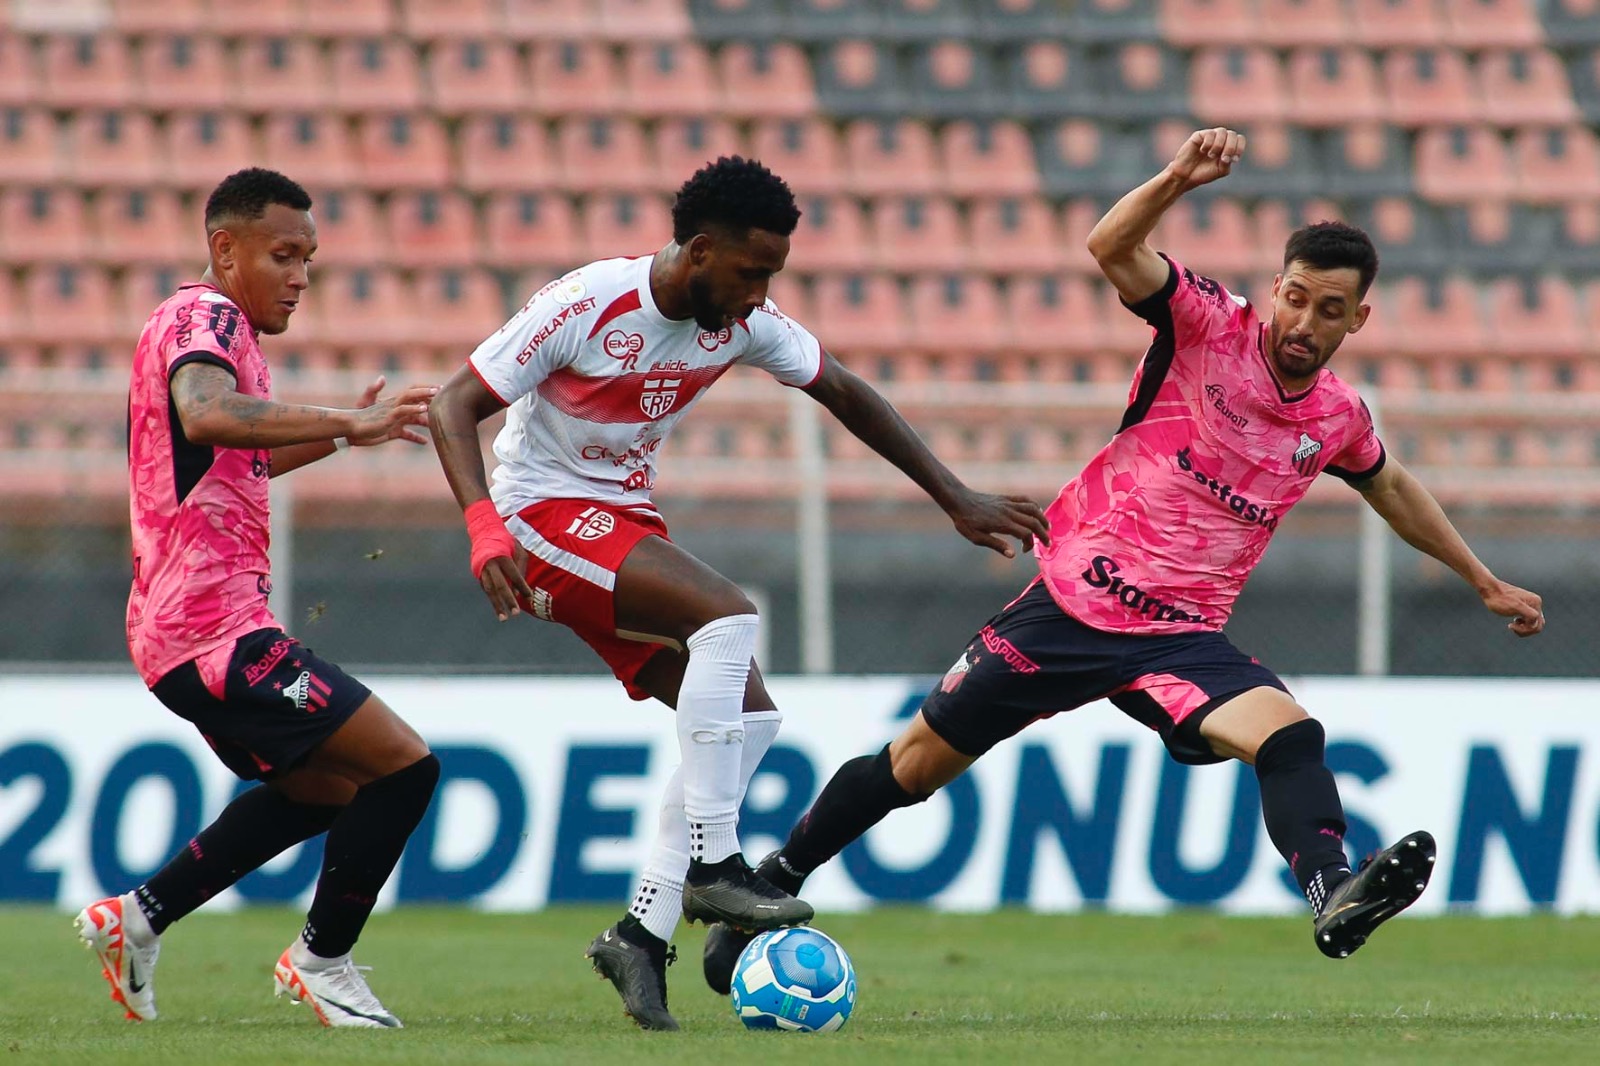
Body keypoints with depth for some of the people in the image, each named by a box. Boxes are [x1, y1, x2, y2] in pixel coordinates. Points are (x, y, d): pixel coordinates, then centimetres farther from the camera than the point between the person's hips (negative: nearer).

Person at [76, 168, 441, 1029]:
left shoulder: (208, 326, 21)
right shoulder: (205, 319, -11)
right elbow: (205, 415, -36)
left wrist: (341, 432, 28)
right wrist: (342, 423, -38)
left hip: (176, 631, 11)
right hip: (216, 630, -11)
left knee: (323, 788, 26)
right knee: (403, 765, -12)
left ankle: (136, 918, 23)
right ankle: (321, 962, 1)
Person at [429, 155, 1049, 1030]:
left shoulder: (744, 324, -2)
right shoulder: (586, 305, -21)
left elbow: (842, 392, 12)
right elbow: (454, 405, -18)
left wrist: (955, 500, 10)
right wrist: (485, 528, -33)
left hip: (625, 526, 8)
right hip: (546, 515, -8)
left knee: (749, 718, -5)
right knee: (729, 614, -29)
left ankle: (643, 933, -2)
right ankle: (711, 866, -26)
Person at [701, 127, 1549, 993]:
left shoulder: (1338, 419, 8)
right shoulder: (1210, 326, -7)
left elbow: (1391, 489, 30)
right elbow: (1112, 248, -22)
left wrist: (1484, 581, 36)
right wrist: (1178, 181, -40)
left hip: (1183, 639, 3)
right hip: (1076, 597, -3)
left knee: (1290, 736, -28)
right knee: (919, 761, 5)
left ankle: (1334, 896, -52)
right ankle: (773, 883, 24)